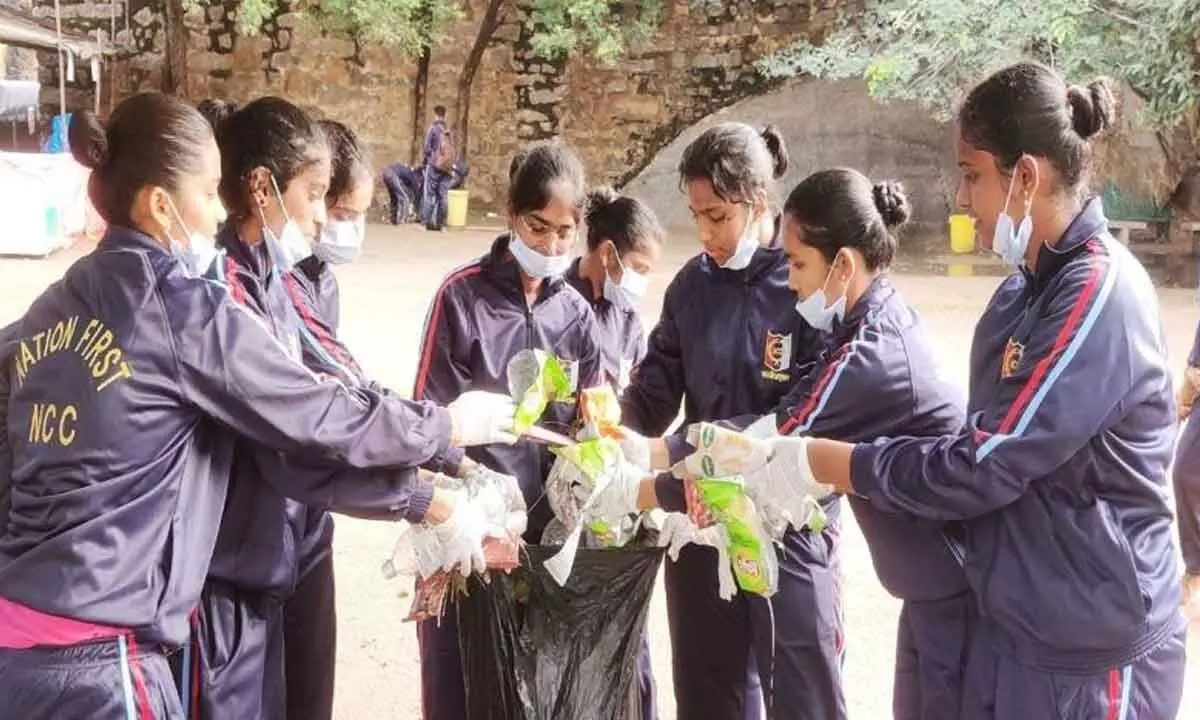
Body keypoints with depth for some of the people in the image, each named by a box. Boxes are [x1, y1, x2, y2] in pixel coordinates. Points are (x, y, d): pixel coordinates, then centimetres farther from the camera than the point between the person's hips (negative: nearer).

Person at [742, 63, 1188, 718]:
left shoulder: (1098, 294, -21)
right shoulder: (1025, 291, 7)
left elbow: (980, 468, -23)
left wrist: (821, 463, -13)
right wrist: (811, 471, 3)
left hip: (1090, 648, -8)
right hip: (1012, 628, 8)